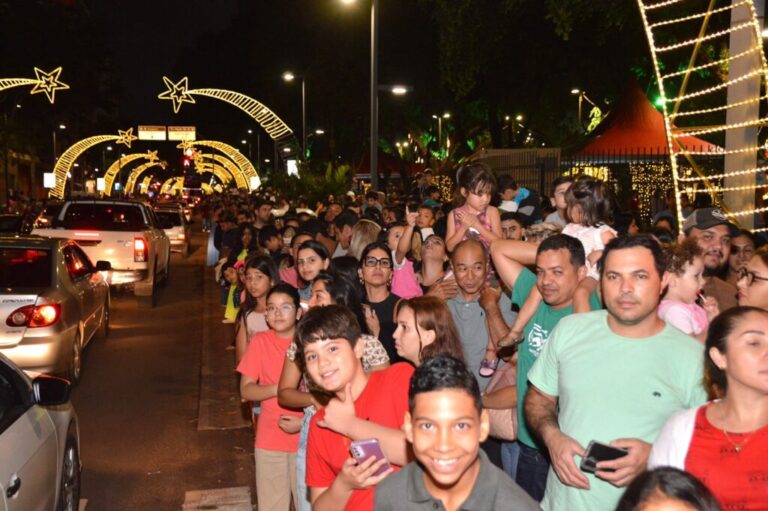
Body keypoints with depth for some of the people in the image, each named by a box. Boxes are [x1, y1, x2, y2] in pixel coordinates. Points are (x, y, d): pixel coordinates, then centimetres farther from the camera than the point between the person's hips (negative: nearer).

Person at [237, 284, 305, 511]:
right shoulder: (260, 341, -2)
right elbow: (246, 390, -3)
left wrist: (305, 421, -14)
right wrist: (279, 388, -19)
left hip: (306, 438, -1)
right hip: (269, 440, 1)